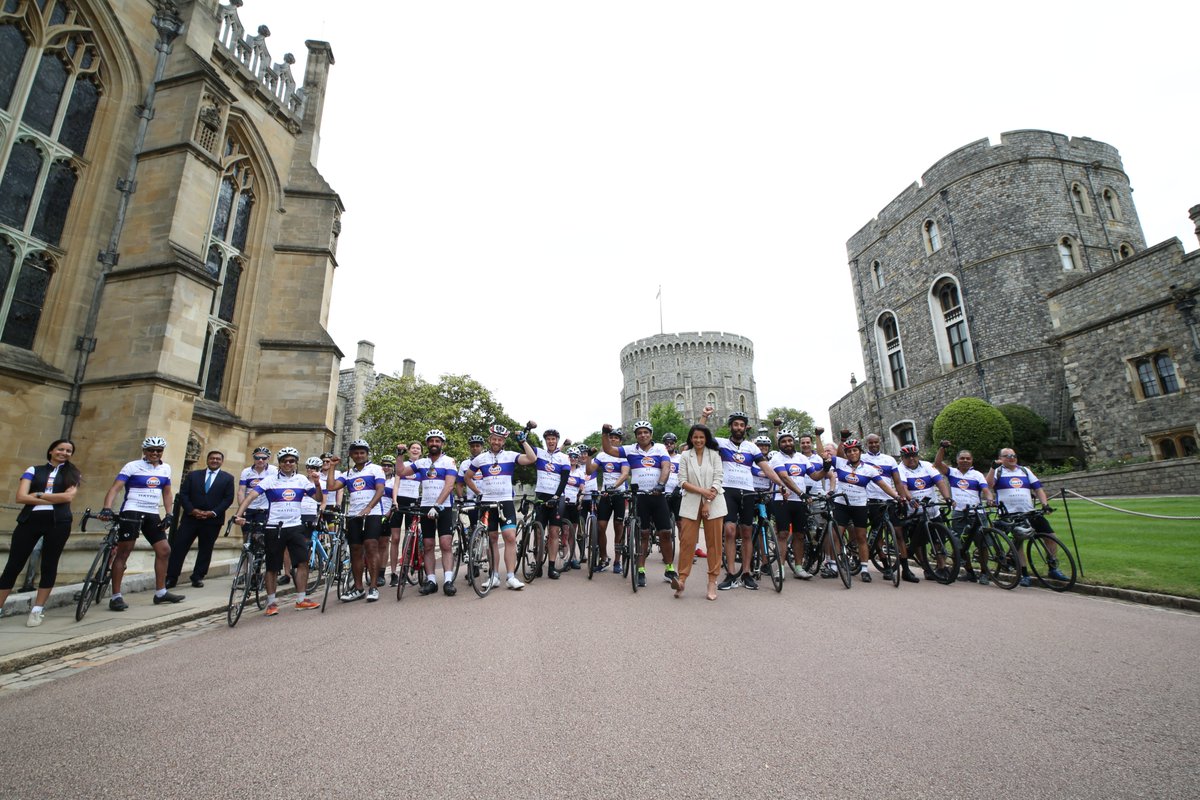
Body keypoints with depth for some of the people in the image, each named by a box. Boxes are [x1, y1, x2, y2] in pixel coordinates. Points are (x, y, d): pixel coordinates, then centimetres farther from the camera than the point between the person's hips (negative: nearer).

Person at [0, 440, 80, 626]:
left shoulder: (72, 473, 12)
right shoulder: (33, 470, 11)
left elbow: (68, 496, -4)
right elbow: (21, 497, -1)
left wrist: (38, 495, -3)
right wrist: (53, 499, -8)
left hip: (58, 522, -1)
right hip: (29, 520, 1)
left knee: (49, 566, 2)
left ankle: (37, 610, 10)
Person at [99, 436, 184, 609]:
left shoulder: (165, 469, 10)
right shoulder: (132, 466, -5)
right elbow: (115, 487, -15)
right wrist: (107, 508, -31)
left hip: (152, 515, 5)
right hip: (131, 512, -5)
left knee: (164, 550, 5)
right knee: (123, 552, -3)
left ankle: (160, 592, 15)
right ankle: (116, 597, 6)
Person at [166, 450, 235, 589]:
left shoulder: (228, 478, 5)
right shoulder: (193, 475, 10)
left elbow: (228, 499, -1)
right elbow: (183, 494, 4)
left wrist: (214, 512, -13)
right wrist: (191, 510, -10)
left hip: (212, 520, -1)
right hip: (191, 517, 1)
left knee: (205, 550, 6)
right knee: (178, 547, -1)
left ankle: (197, 578, 17)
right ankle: (171, 578, 8)